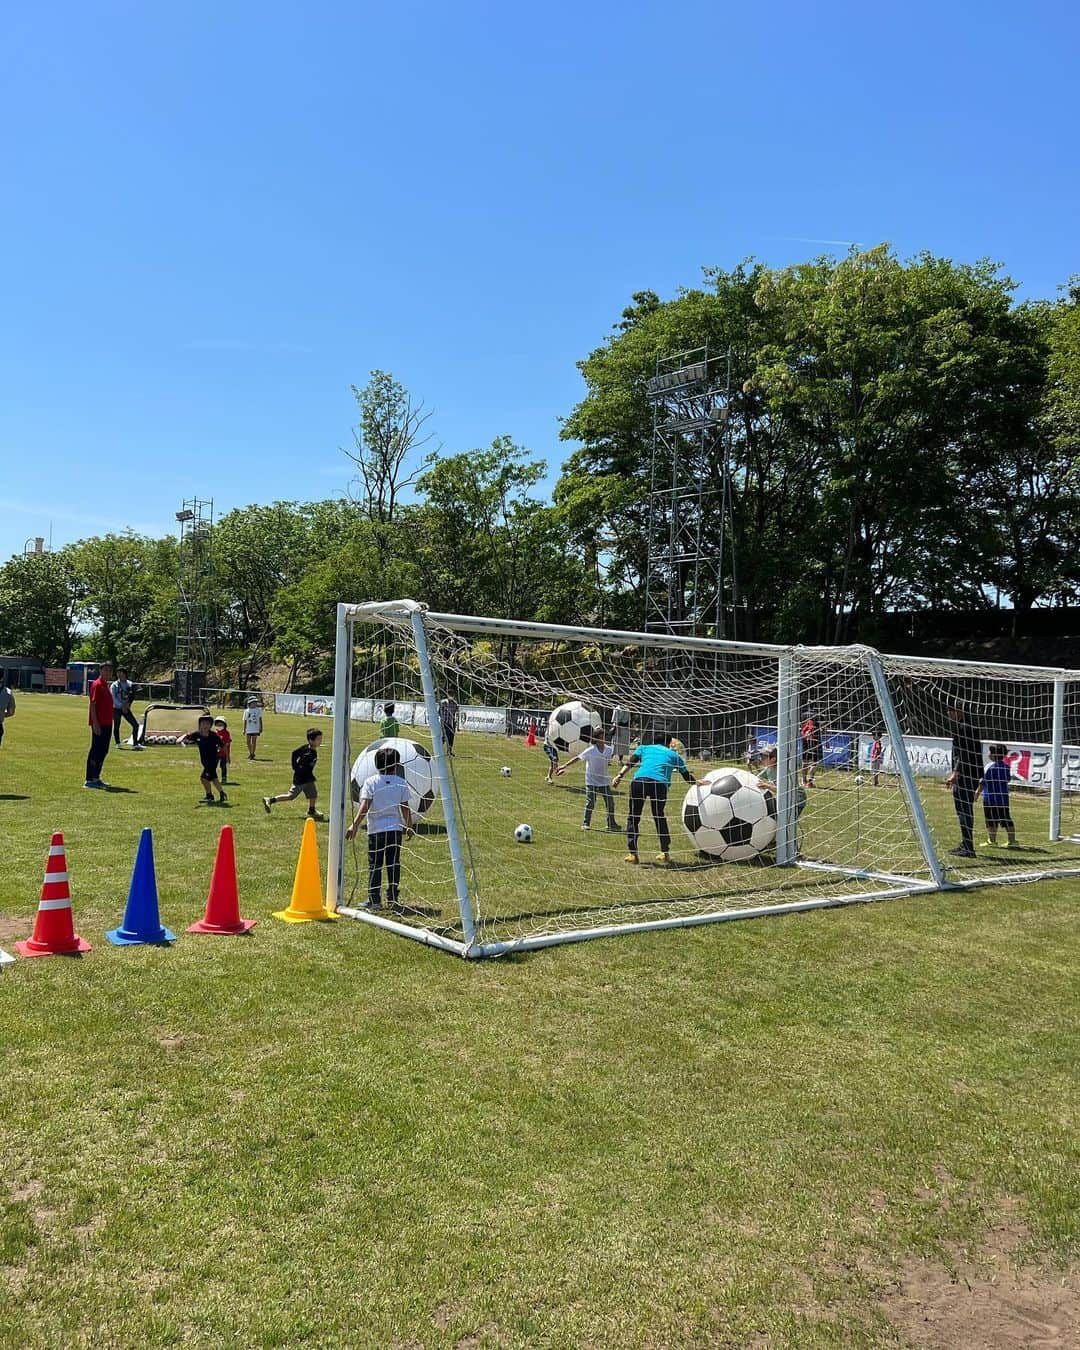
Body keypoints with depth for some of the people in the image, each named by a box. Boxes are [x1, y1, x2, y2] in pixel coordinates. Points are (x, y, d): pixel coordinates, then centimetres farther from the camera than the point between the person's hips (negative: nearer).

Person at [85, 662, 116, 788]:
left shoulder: (106, 685, 16)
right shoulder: (97, 685, -11)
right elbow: (92, 705, -16)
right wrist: (95, 724, -21)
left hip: (107, 724, 9)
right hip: (99, 725, -9)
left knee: (103, 751, 12)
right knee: (95, 751, -6)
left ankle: (96, 778, 19)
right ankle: (89, 780, -2)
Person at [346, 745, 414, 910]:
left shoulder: (370, 782, -4)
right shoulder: (401, 783, 1)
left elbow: (364, 807, -13)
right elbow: (405, 808, 5)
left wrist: (355, 824, -13)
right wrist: (409, 827, 18)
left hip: (376, 829, -2)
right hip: (395, 828, 2)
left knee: (374, 865, 4)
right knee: (393, 865, 9)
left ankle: (374, 900, 2)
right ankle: (393, 899, 12)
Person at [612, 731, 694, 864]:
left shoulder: (643, 748, 30)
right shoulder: (673, 754, 31)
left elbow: (630, 762, 11)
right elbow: (687, 776, 35)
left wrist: (620, 775, -1)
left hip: (639, 780, 0)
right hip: (660, 783, 1)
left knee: (633, 817, 12)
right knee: (659, 817, 21)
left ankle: (632, 853, 4)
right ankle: (665, 853, 24)